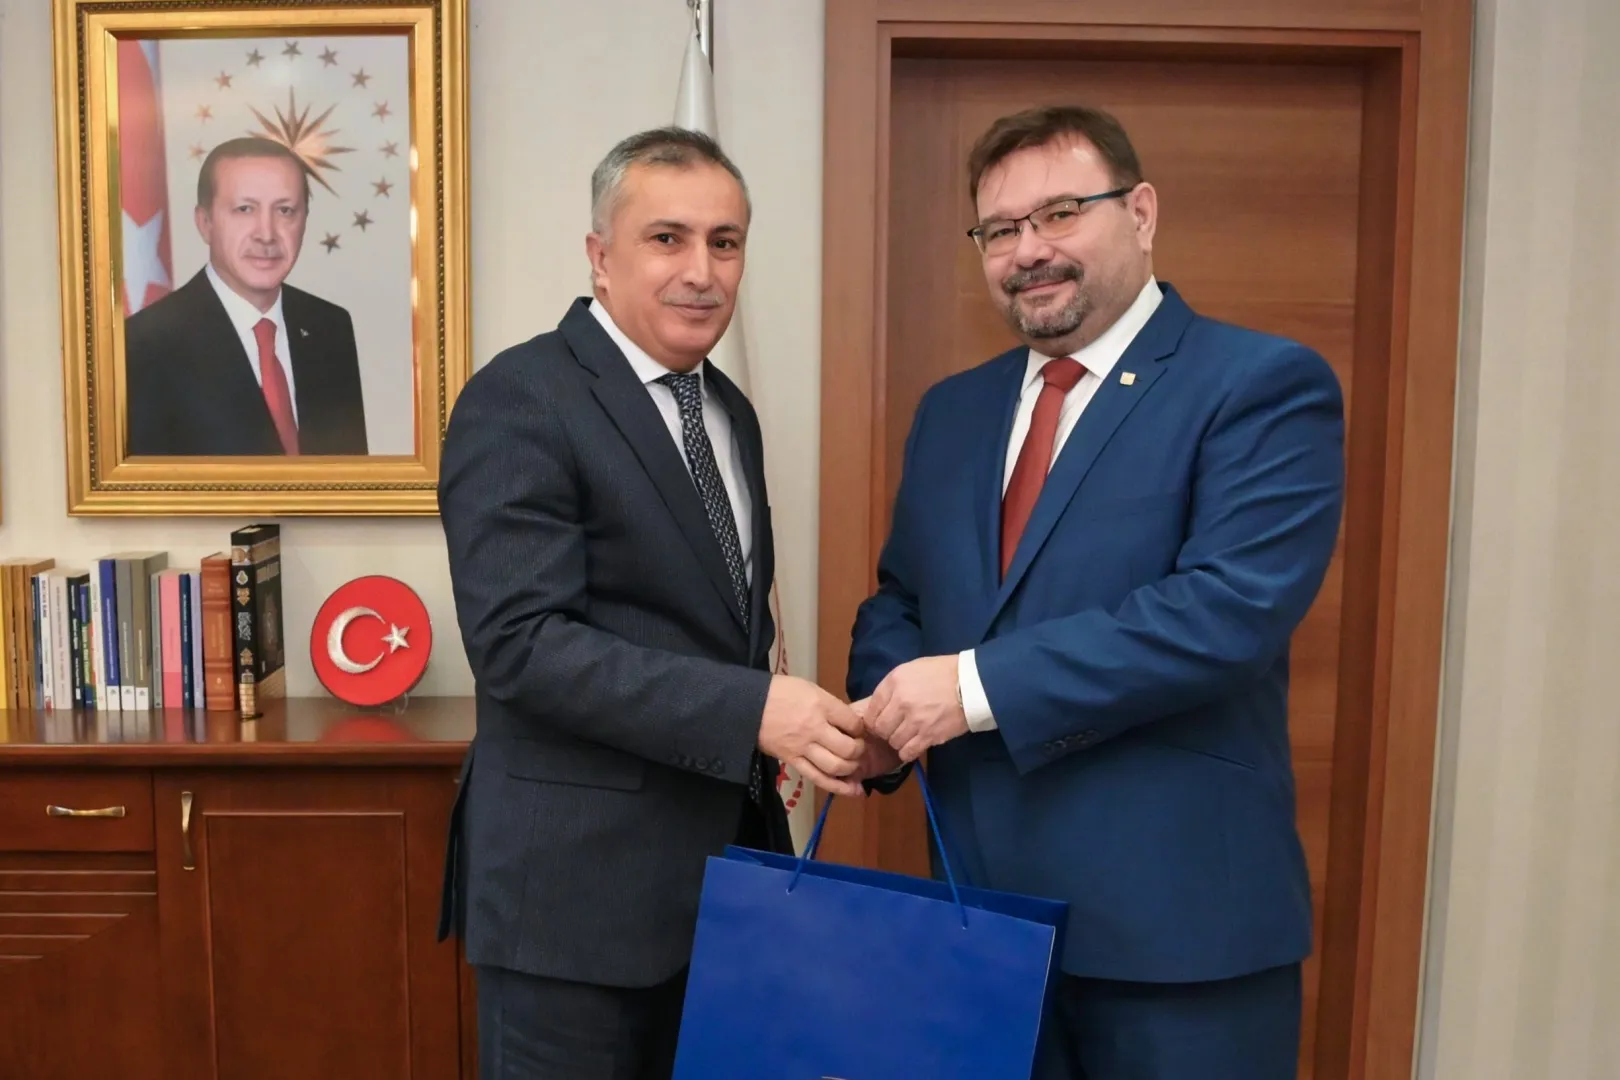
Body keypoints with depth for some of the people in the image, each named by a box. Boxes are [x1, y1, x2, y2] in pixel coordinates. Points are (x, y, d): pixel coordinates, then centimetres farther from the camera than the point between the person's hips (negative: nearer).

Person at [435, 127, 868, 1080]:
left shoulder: (731, 411, 11)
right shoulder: (519, 402, -14)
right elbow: (523, 643, -22)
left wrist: (777, 726, -1)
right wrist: (751, 711, -26)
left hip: (725, 862, 7)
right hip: (578, 878, -7)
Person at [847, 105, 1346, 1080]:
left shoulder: (1266, 384, -8)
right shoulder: (953, 410, 11)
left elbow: (1232, 607, -20)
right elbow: (901, 597, 15)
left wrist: (981, 686, -21)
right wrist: (890, 708, -6)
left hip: (1178, 915, -5)